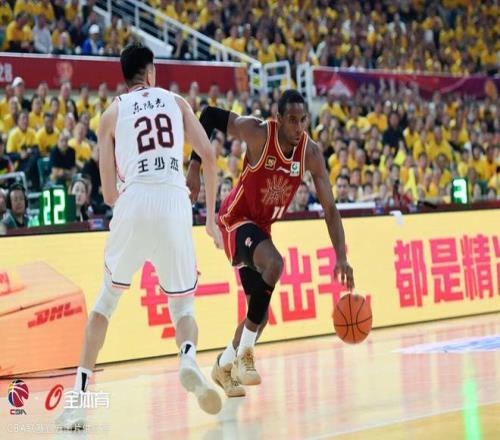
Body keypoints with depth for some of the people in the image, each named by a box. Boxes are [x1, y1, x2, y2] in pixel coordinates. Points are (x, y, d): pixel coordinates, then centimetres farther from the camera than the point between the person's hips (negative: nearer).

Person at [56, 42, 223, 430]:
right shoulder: (177, 102, 19)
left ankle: (79, 398, 10)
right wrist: (211, 215, 16)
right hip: (175, 199, 0)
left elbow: (109, 193, 12)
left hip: (133, 200, 0)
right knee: (182, 305, 14)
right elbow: (209, 156, 8)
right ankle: (189, 359, -22)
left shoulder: (112, 114, 16)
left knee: (108, 299, 18)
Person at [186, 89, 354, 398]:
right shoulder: (258, 132, -23)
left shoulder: (311, 152, -11)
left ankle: (224, 366, 33)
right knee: (274, 263, -34)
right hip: (237, 220, -6)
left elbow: (330, 208, -10)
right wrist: (195, 166, -17)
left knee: (261, 310, 10)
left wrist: (342, 257, -19)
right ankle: (245, 352, -24)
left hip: (263, 226, 6)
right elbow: (210, 115, -12)